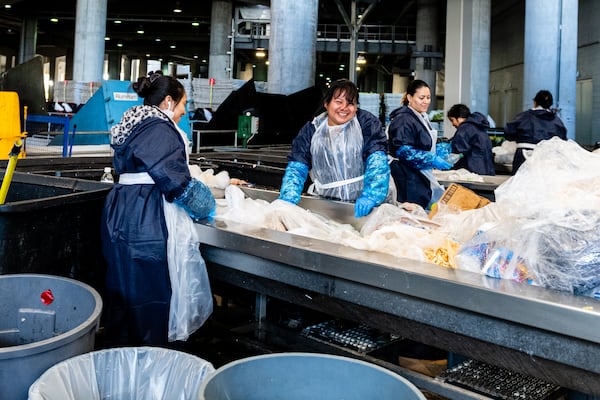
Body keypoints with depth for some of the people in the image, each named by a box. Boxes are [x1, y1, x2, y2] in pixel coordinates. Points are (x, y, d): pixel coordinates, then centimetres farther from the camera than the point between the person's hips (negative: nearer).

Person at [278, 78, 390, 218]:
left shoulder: (367, 123, 1)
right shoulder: (311, 130, 8)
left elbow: (377, 160, -11)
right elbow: (296, 167, 2)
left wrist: (370, 197, -26)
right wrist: (289, 198, -17)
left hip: (361, 202, -2)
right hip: (325, 202, 3)